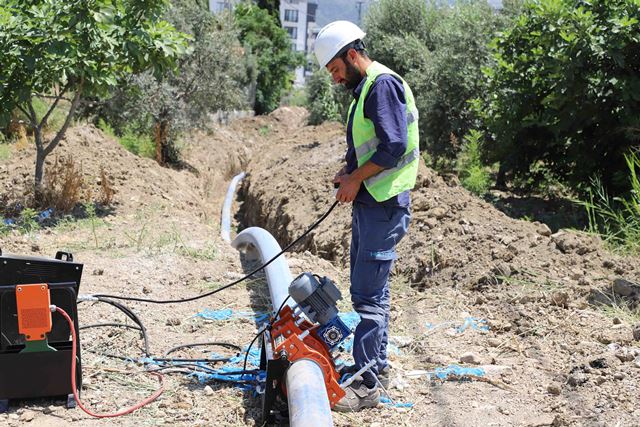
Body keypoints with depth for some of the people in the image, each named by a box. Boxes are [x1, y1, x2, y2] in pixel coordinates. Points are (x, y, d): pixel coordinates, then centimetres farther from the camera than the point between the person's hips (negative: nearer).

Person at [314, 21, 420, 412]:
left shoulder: (383, 84, -14)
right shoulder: (364, 88, 17)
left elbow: (394, 147, -23)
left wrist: (356, 178, -14)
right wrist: (348, 172, 5)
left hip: (384, 206, -10)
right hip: (368, 203, 10)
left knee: (368, 293, -9)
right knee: (372, 288, 17)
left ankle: (367, 386, -4)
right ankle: (376, 365, 29)